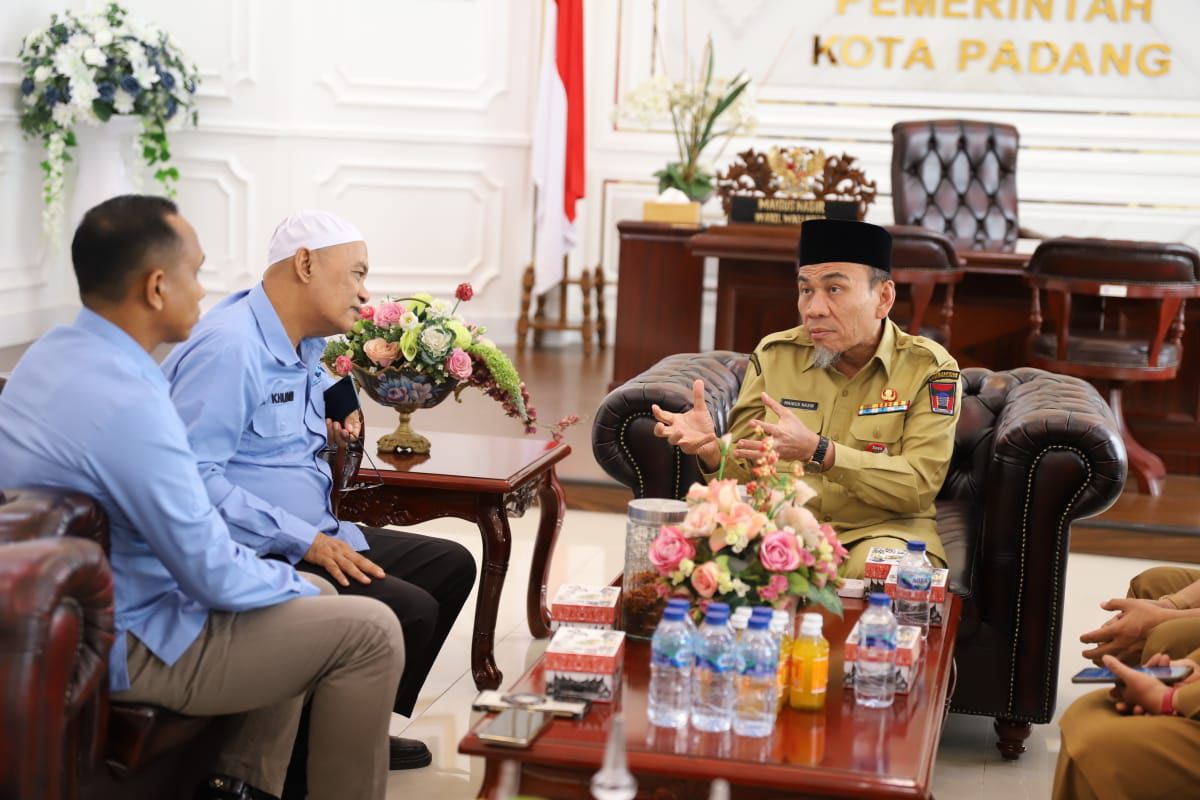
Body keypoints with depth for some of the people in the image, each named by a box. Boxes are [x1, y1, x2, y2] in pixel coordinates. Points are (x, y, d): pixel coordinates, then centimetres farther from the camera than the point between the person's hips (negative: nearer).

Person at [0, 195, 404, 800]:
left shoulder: (53, 350, 1)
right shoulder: (127, 402, -29)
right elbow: (215, 576, -24)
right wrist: (295, 584, -3)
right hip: (120, 646, -10)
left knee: (309, 594, 21)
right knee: (370, 631, -8)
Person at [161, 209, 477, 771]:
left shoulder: (304, 345, 13)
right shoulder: (230, 347, -19)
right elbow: (193, 476, -27)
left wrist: (336, 413, 16)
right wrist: (302, 540, -25)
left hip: (315, 537, 11)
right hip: (253, 556, -11)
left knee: (451, 565, 11)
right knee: (411, 612, -22)